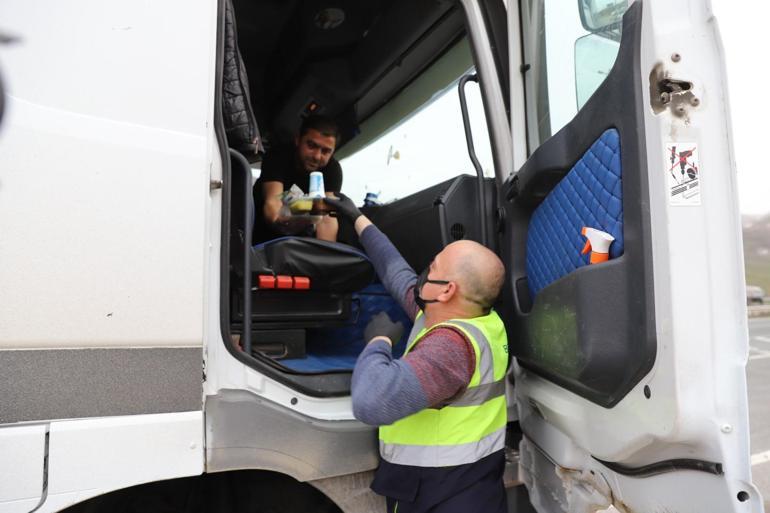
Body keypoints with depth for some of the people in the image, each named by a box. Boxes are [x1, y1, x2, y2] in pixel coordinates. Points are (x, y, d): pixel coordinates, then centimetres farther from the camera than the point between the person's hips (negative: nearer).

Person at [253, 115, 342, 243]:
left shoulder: (332, 168, -17)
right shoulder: (278, 157, -22)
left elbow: (327, 216, -28)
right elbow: (272, 202, -36)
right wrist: (281, 221, -59)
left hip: (301, 236, 1)